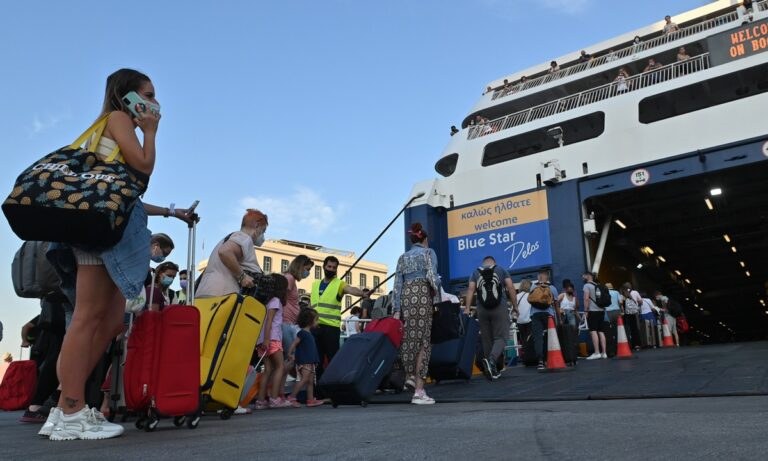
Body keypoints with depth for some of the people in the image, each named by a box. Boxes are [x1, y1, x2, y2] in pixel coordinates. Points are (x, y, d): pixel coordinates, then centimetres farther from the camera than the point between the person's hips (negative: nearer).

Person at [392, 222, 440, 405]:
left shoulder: (402, 257, 20)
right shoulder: (428, 252, 8)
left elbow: (397, 284, 13)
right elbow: (432, 275, -7)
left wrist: (396, 310, 11)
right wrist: (437, 299, 6)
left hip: (406, 296, 4)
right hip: (423, 295, -4)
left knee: (409, 338, 14)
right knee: (424, 339, -4)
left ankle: (410, 375, 2)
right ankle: (419, 390, -6)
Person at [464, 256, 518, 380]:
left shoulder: (476, 272, 14)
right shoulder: (501, 270, 11)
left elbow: (470, 289, 1)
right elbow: (511, 287, 1)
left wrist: (467, 308, -5)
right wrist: (515, 306, 3)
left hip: (482, 309, 2)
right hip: (499, 307, -2)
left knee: (486, 339, 10)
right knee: (500, 337, -1)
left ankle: (492, 370, 14)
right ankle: (491, 360, -28)